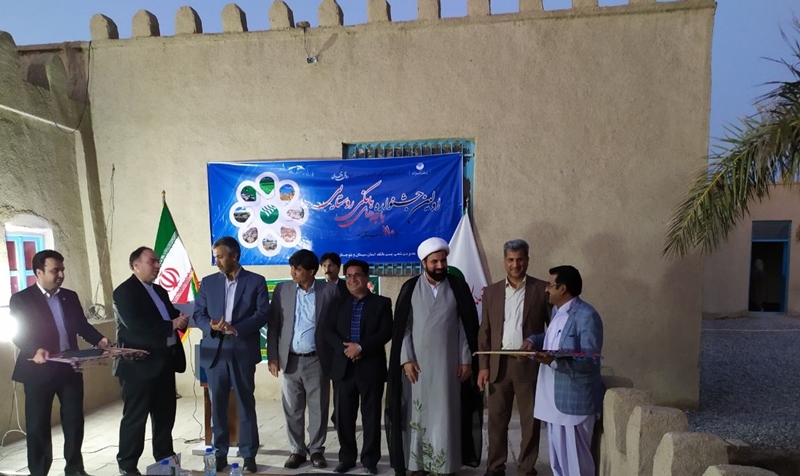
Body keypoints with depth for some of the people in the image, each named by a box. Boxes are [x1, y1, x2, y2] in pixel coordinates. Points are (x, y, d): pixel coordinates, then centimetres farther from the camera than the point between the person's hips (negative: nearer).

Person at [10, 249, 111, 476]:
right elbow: (19, 335, -12)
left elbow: (82, 325, 11)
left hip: (70, 368, 4)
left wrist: (99, 340, -8)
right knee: (38, 425, 7)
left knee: (74, 420, 11)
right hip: (39, 370, -4)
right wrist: (35, 350, -31)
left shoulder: (70, 296, 10)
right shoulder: (20, 299, -5)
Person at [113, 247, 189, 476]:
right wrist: (171, 325, -20)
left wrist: (181, 318, -6)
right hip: (139, 364, -8)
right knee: (135, 416, 3)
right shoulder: (124, 292, -11)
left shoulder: (159, 291, 15)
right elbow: (136, 326, -24)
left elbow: (171, 315, 17)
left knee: (165, 413, 16)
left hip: (164, 361, 8)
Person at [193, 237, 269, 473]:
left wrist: (236, 328, -20)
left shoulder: (256, 281, -1)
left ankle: (249, 455, 18)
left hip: (243, 352, -2)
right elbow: (198, 315, 6)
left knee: (246, 405, 6)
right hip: (214, 352, 3)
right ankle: (220, 453, 24)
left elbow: (263, 313, -8)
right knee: (217, 405, 11)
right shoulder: (208, 282, 8)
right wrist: (211, 326, -15)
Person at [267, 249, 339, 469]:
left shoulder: (329, 290, -5)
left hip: (317, 360, -2)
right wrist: (272, 356, 0)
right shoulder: (282, 290, 2)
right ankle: (297, 450, 27)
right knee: (292, 410, 11)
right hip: (290, 360, 2)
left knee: (319, 408, 9)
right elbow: (273, 325, 4)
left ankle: (316, 449, 27)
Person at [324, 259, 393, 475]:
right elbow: (328, 331, 4)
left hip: (371, 368, -3)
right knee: (343, 416, 9)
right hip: (343, 368, 3)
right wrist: (344, 348, -14)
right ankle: (347, 458, 25)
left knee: (371, 417, 6)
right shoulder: (339, 303, 13)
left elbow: (386, 332, -8)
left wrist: (361, 347, -18)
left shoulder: (382, 303, 3)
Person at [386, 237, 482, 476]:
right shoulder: (410, 288, 0)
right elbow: (402, 327, -1)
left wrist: (466, 359, -4)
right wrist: (406, 359, -8)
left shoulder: (458, 287, 0)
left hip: (449, 363, 0)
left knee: (446, 413, 6)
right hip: (417, 362, 0)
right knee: (417, 412, 7)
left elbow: (468, 326, 1)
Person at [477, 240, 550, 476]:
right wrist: (483, 366, 1)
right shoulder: (492, 291, 7)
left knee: (530, 421, 8)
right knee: (496, 420, 10)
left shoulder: (542, 289, -1)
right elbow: (484, 331, 6)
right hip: (499, 364, 2)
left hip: (530, 364, -2)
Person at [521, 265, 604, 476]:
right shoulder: (556, 311, 10)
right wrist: (533, 340, 4)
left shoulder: (587, 316, -19)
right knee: (558, 455, 20)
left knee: (575, 458, 4)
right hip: (555, 397, 9)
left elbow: (590, 360, -22)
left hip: (574, 399, -9)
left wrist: (555, 360, -34)